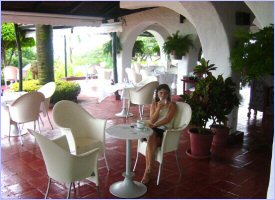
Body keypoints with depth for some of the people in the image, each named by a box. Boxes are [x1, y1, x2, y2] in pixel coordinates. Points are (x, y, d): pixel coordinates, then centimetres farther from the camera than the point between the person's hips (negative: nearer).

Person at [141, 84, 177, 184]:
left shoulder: (172, 105, 3)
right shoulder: (154, 104, 13)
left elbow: (167, 119, -12)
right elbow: (152, 120, 1)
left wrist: (154, 125, -24)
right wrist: (159, 108, -11)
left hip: (165, 131, -2)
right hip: (154, 130, 2)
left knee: (150, 141, -31)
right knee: (151, 137, -34)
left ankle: (147, 172, -25)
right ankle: (148, 171, -32)